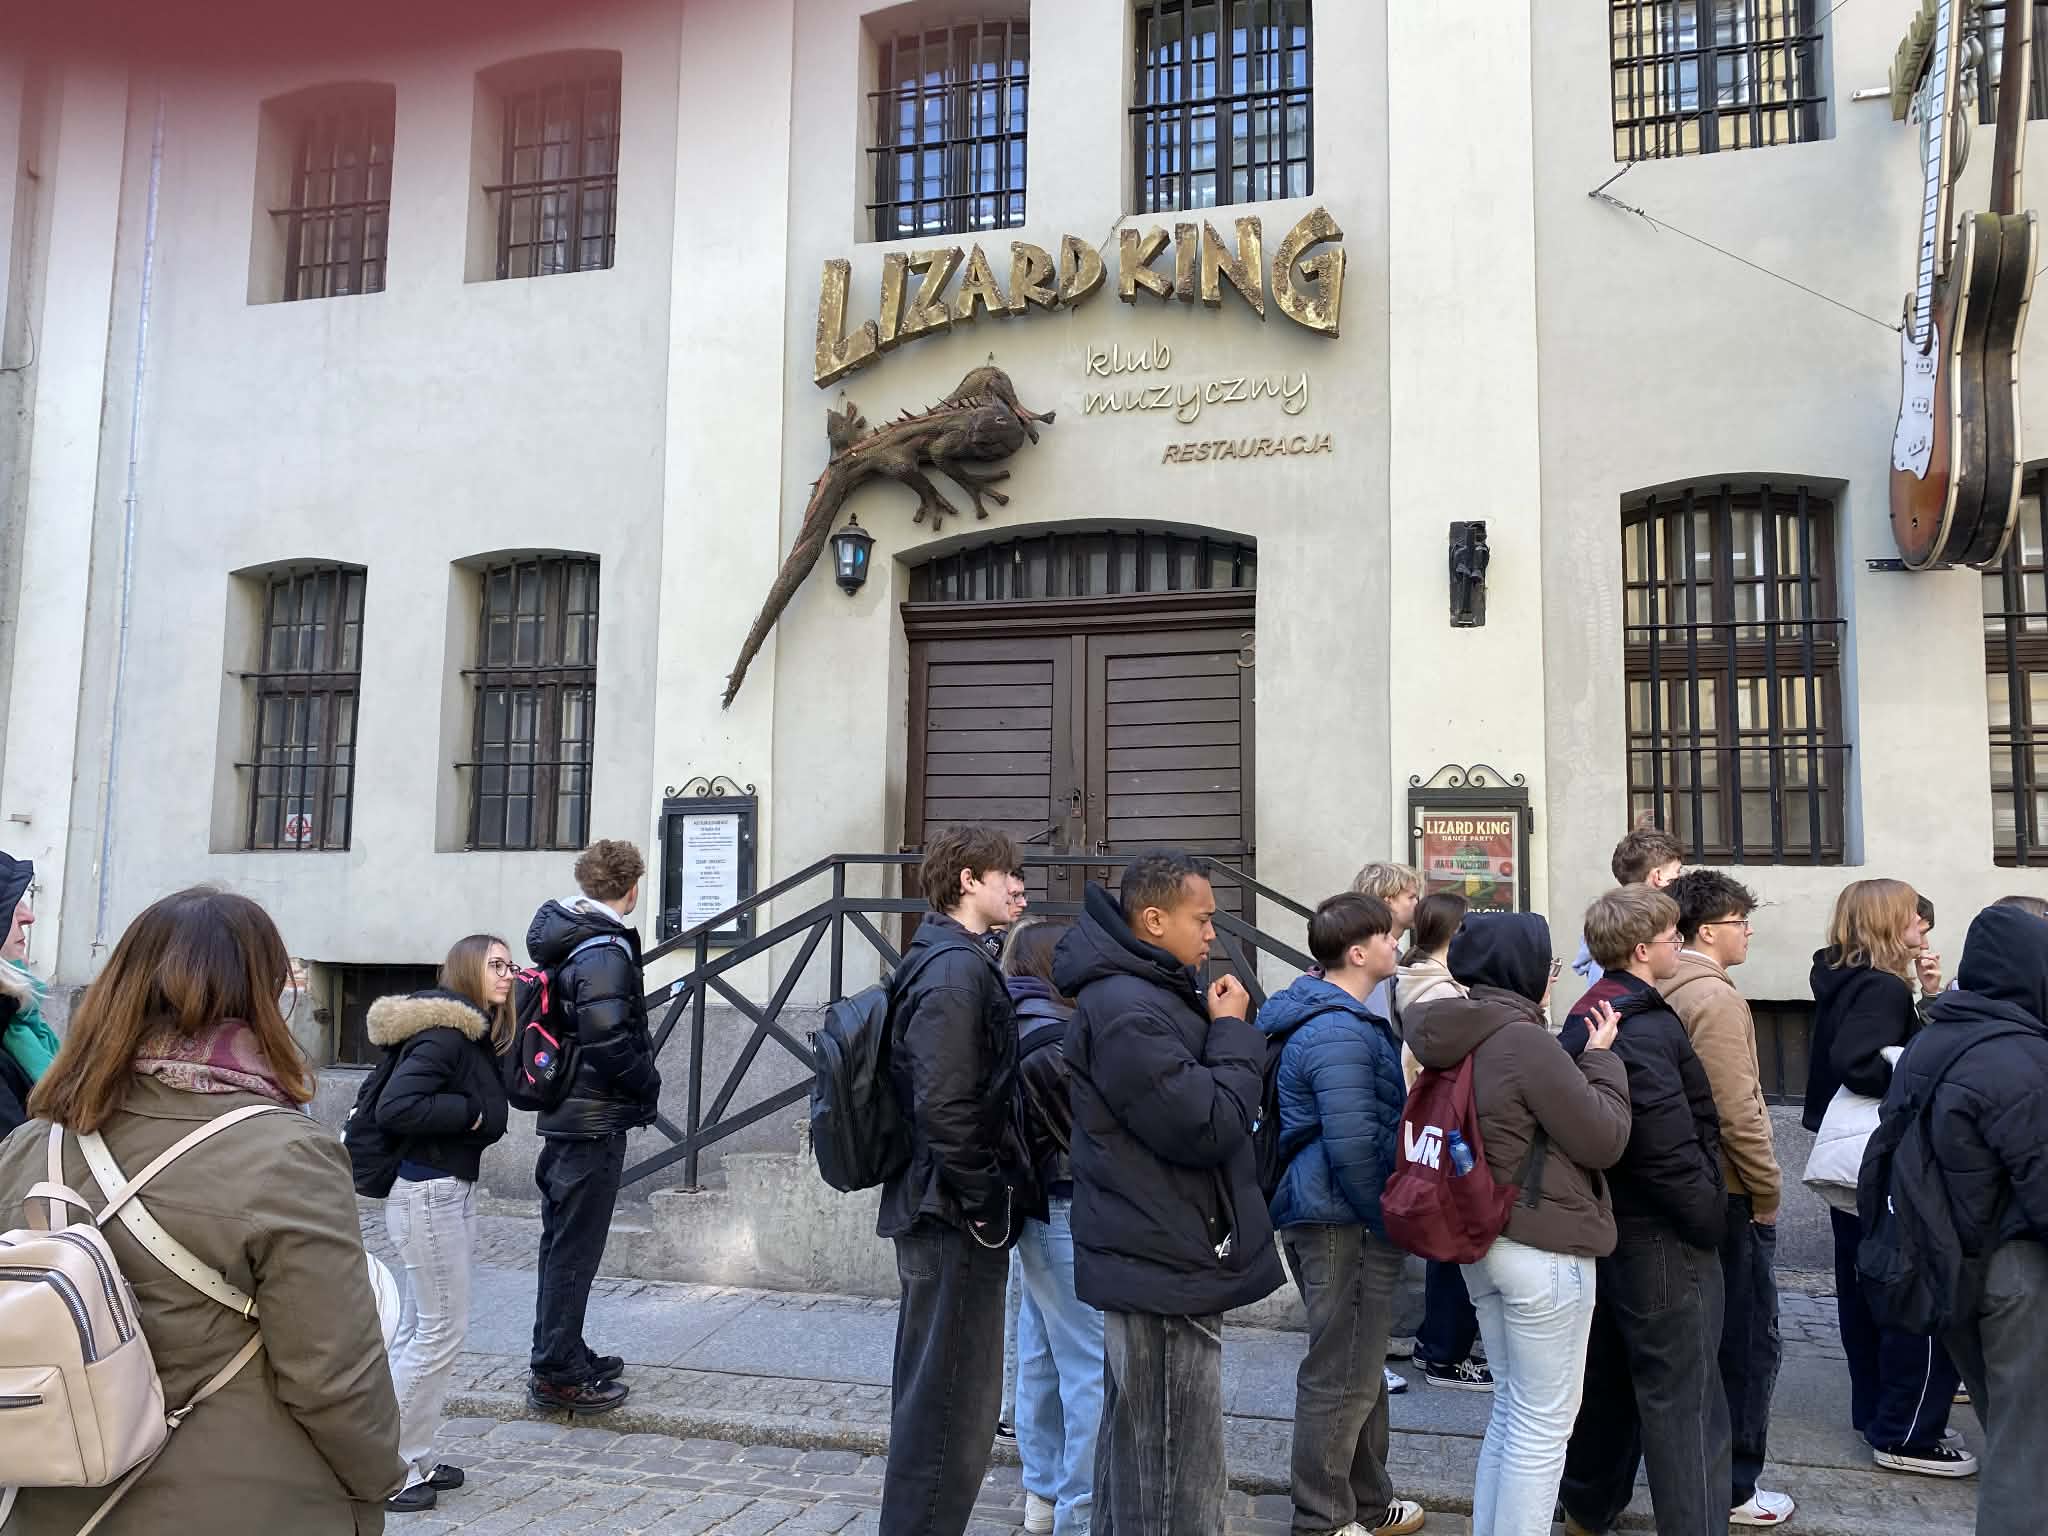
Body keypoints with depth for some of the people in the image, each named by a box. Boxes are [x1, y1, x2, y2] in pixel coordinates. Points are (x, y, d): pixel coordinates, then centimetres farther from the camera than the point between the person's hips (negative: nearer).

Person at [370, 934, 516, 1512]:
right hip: (429, 1195, -10)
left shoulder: (477, 1036, 11)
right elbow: (395, 1106, -27)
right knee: (442, 1330, -3)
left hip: (453, 1189, 10)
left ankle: (414, 1459, 25)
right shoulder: (444, 1032, -18)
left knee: (418, 1330, 15)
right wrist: (469, 1112, -20)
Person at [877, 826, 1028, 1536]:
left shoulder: (940, 959, 14)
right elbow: (946, 1109, -27)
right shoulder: (959, 969, -19)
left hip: (935, 1215, 11)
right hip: (956, 1219, -11)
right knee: (954, 1404, -1)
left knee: (930, 1393, 20)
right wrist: (986, 1203, -17)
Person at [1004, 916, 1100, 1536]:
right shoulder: (1050, 1034, -19)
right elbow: (1084, 1138, -17)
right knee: (1092, 1368, -3)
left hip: (1039, 1208, 10)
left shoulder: (1017, 1022, 10)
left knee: (1042, 1358, 16)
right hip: (1072, 1213, -10)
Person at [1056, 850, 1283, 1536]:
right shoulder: (1127, 1012, -22)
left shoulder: (1148, 994, 13)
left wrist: (1224, 1030, 3)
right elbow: (1208, 1129, -23)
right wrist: (1232, 1031, -13)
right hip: (1168, 1268, -11)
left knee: (1134, 1445, 22)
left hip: (1152, 1260, 11)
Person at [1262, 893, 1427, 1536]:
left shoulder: (1333, 1016, 13)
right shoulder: (1340, 1032, -22)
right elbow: (1354, 1146, -26)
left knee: (1359, 1365, 21)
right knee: (1341, 1376, 1)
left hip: (1331, 1216, 11)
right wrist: (1389, 1223, -15)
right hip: (1345, 1222, -11)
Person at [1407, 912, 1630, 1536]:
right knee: (1545, 1424, 4)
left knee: (1511, 1407, 21)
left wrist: (1577, 1056, 9)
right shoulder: (1525, 1040, -22)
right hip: (1542, 1249, -9)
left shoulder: (1462, 1037, 5)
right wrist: (1601, 1057, -4)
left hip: (1480, 1239, 9)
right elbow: (1604, 1139, -15)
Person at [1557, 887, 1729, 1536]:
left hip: (1605, 1221, 10)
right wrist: (1710, 1221, -13)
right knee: (1682, 1397, -2)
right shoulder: (1645, 1031, -22)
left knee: (1609, 1375, 21)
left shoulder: (1586, 1018, 9)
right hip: (1661, 1236, -10)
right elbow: (1669, 1148, -26)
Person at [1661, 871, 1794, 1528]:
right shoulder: (1715, 997, -20)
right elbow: (1738, 1111, -24)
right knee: (1750, 1343, 4)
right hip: (1729, 1194, -9)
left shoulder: (1667, 992, 7)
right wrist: (1769, 1190, -12)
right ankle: (1732, 1488, 13)